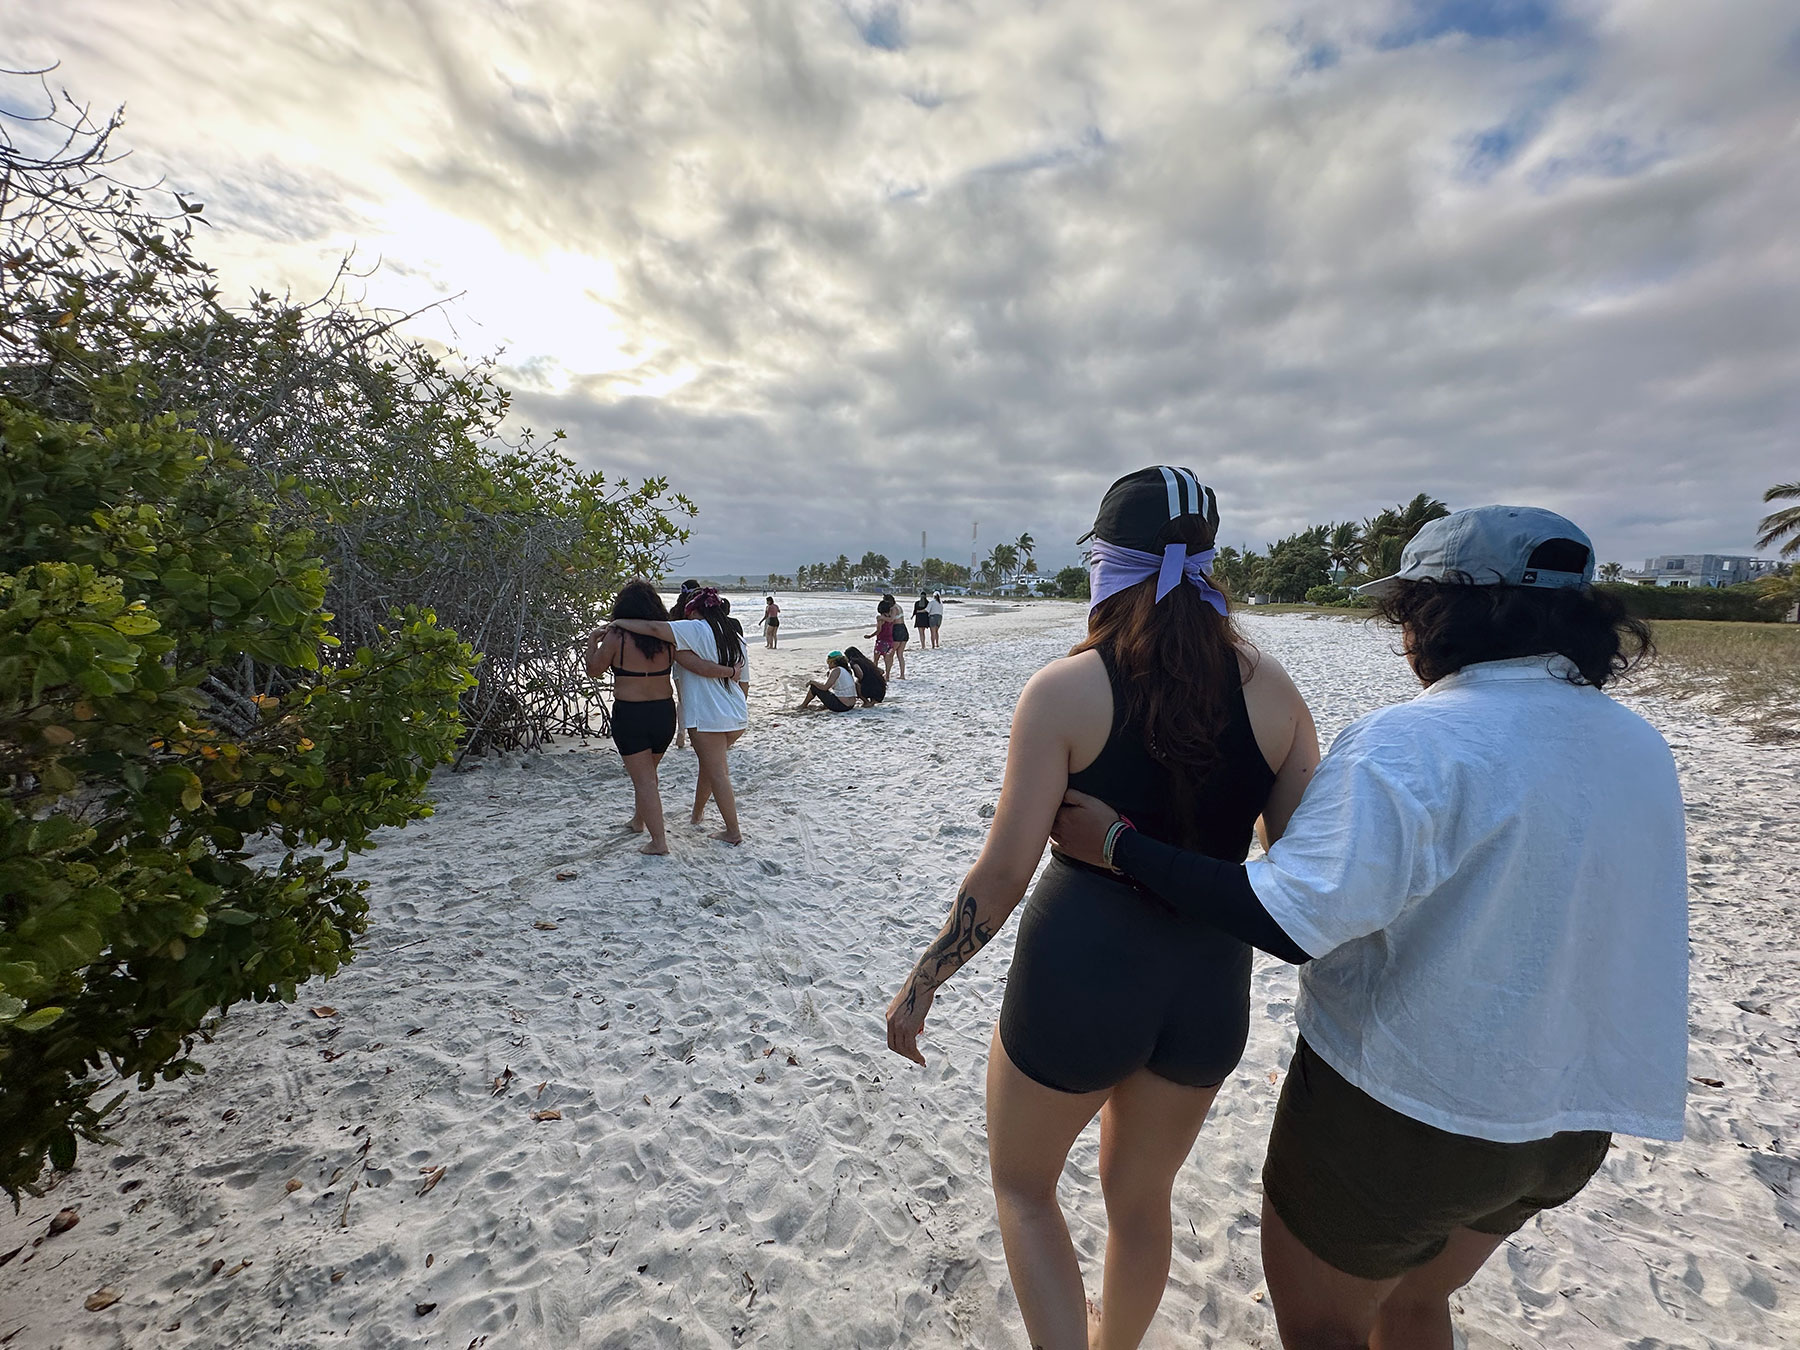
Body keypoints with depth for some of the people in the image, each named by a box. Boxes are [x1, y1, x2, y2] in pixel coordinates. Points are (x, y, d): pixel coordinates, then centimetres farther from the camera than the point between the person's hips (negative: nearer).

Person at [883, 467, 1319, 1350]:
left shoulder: (1064, 691, -16)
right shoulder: (1270, 688, -4)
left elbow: (1003, 875, -16)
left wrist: (921, 985, -2)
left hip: (1078, 974, -4)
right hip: (1211, 983, 5)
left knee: (1021, 1183, 27)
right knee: (1139, 1195, 31)